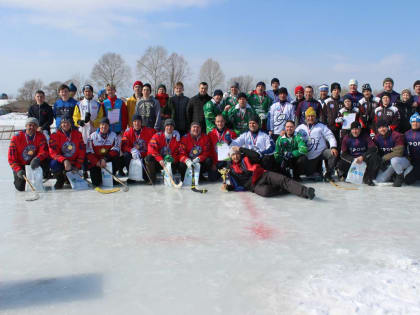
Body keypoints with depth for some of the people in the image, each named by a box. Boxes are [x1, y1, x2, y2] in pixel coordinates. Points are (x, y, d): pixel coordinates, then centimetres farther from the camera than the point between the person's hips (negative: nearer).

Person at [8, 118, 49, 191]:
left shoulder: (40, 136, -12)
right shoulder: (17, 137, -17)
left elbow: (44, 151, -21)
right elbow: (11, 157, -17)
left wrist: (37, 159, -43)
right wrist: (18, 170, -30)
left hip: (33, 162, 1)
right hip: (20, 164, -1)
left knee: (45, 160, -30)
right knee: (20, 187, -12)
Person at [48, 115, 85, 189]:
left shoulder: (78, 134, 1)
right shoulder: (55, 135, -6)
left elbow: (82, 151, 3)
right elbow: (53, 152, -14)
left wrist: (77, 166, -5)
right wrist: (64, 160, -32)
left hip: (73, 163, 2)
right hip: (60, 161, -2)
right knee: (54, 164, -34)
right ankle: (60, 179, -1)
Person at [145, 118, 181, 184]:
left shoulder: (176, 138, 3)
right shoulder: (157, 136, -4)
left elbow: (177, 154, 3)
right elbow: (151, 149, -16)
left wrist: (172, 159, -20)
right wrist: (160, 159, -27)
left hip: (170, 162, 1)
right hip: (157, 161, -1)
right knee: (148, 158, -31)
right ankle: (152, 180, -17)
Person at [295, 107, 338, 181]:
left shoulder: (321, 126, 4)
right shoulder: (300, 128, 6)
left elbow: (330, 136, -2)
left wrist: (333, 147, -18)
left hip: (322, 151, 0)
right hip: (309, 157, 1)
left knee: (333, 154, -28)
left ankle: (328, 174, -9)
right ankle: (317, 171, 28)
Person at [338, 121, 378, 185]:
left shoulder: (365, 136, -5)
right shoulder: (346, 138, -4)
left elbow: (373, 148, -16)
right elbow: (344, 154, -8)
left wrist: (363, 157, -29)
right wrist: (353, 160, -26)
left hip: (364, 159, 0)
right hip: (351, 159, 0)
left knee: (374, 156, -30)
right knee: (340, 165, -28)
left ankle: (367, 178, -17)